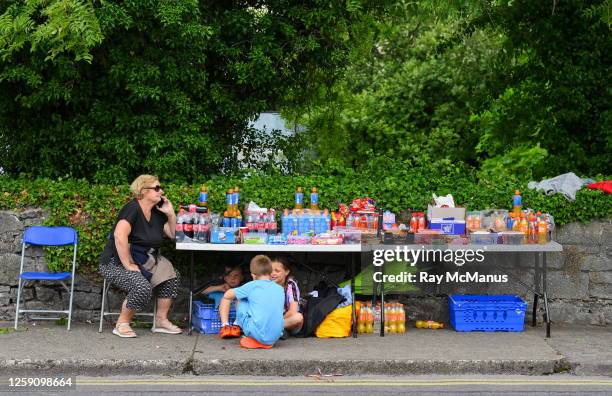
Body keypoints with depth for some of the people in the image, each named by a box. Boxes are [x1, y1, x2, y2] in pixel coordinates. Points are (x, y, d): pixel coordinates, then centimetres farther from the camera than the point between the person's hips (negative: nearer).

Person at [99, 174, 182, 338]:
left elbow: (173, 235, 15)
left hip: (144, 261, 8)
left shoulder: (157, 212, 8)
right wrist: (128, 265, -29)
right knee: (143, 287, -32)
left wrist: (171, 214, -1)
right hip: (116, 262, -8)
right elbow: (119, 236, -31)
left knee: (172, 276, -11)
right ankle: (122, 324, -12)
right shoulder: (132, 209, -18)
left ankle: (161, 321, -2)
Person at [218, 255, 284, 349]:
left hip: (257, 335, -4)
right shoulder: (280, 290, 12)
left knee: (241, 299, 14)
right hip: (275, 337, 4)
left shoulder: (252, 286, 2)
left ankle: (225, 327, 23)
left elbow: (227, 295, 15)